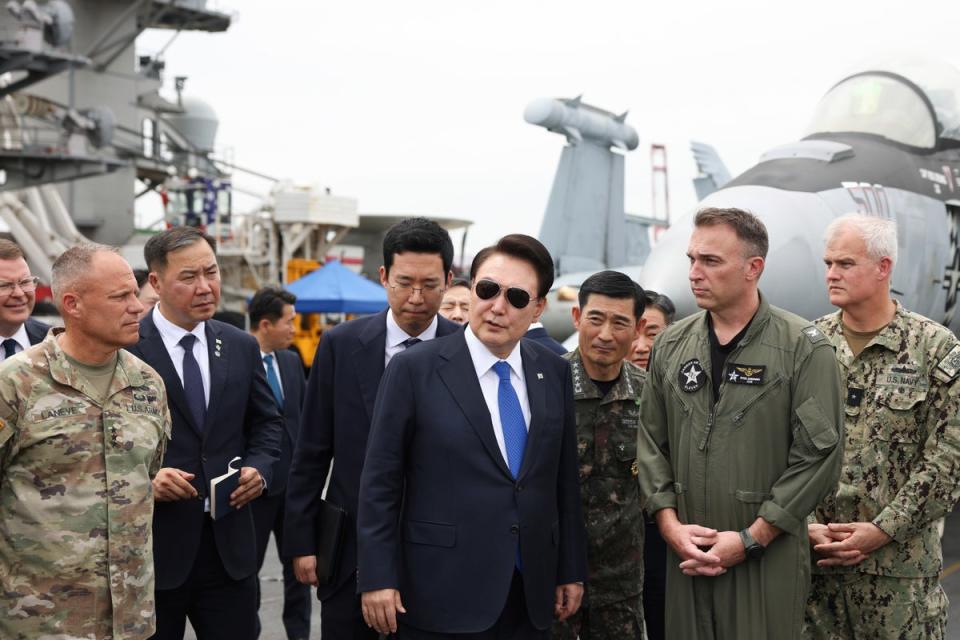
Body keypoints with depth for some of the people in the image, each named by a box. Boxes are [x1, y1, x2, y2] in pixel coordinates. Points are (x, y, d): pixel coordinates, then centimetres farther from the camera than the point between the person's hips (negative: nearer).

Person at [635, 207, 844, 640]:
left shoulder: (804, 348, -6)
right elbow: (652, 442, 10)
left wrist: (751, 539, -12)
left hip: (770, 559, -4)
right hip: (685, 556, 4)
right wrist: (669, 523, -3)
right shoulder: (671, 345, 8)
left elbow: (818, 454, -10)